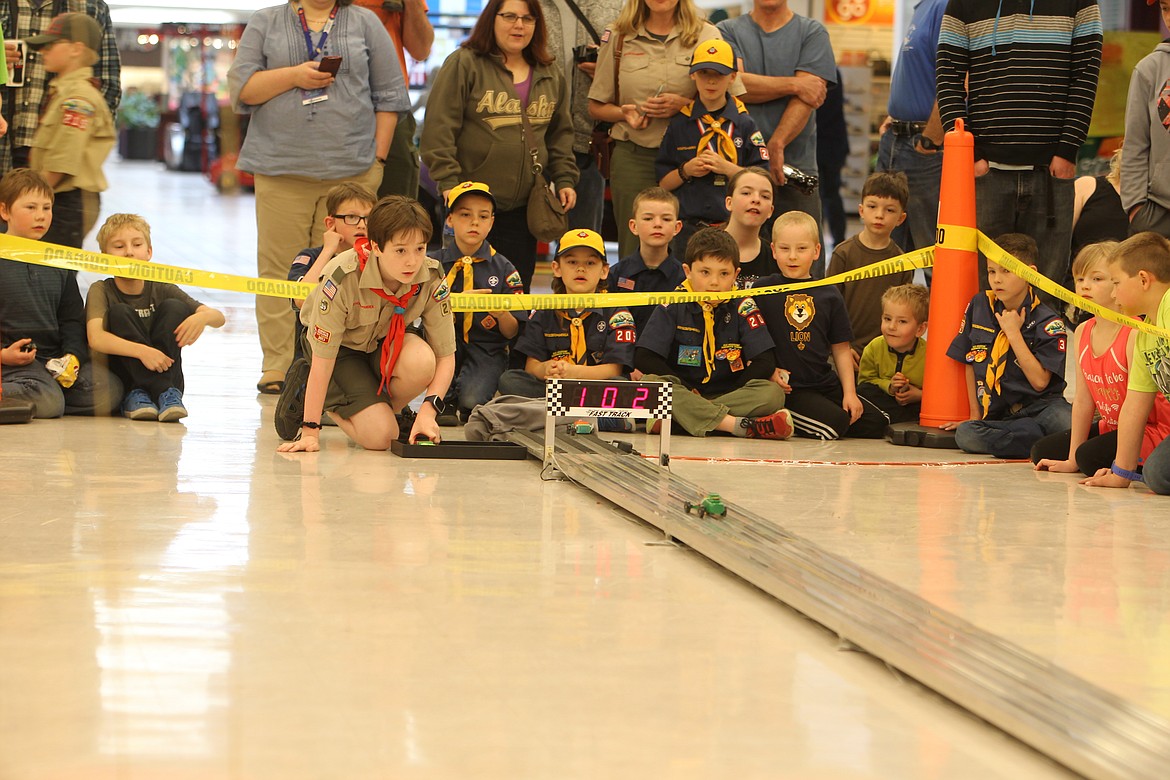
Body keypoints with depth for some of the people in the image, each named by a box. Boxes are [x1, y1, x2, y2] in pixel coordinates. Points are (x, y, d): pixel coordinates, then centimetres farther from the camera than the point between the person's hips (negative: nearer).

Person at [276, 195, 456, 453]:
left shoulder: (432, 279, -23)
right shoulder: (343, 277, -34)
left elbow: (445, 357, -16)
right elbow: (322, 361, -28)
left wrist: (428, 409, -33)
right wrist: (310, 431, -26)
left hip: (385, 341, 3)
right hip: (342, 344, -3)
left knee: (420, 362, -33)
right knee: (379, 436, -21)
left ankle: (384, 409, 0)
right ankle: (304, 394, 7)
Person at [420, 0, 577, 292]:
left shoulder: (551, 75, 14)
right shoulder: (464, 65, -3)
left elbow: (560, 133, 21)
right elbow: (439, 127, -8)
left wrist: (565, 179, 11)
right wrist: (448, 181, -13)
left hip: (523, 206, 5)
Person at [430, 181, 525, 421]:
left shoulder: (504, 270, 2)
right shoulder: (434, 264, 3)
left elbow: (511, 333, 0)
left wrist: (503, 314, -22)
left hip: (487, 348, -2)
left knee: (471, 402, -30)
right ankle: (442, 401, -9)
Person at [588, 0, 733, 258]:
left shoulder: (707, 36, 6)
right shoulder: (618, 37, 10)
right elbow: (596, 107, 13)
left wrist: (685, 105, -13)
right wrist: (624, 113, -8)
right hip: (633, 157, 1)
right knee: (635, 249, -1)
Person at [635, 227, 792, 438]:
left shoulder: (742, 308, 4)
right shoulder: (673, 306, 2)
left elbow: (765, 362, -1)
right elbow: (643, 358, -5)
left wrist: (733, 394, -14)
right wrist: (687, 393, -13)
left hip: (729, 395, 1)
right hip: (683, 392, -1)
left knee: (772, 393, -25)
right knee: (649, 382, -32)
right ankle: (739, 425, -42)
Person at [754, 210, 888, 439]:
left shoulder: (829, 294, 9)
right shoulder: (763, 290, 0)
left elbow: (841, 349, 12)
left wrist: (849, 392, 4)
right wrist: (769, 371, -14)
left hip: (825, 384, 6)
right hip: (787, 387, -6)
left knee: (876, 424, -4)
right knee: (834, 423, -26)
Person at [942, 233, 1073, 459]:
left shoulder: (1047, 322, -5)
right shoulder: (979, 307, 8)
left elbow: (1040, 381, -14)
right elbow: (970, 362, 18)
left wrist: (1014, 333, -12)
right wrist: (975, 414, 16)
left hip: (1041, 407, -6)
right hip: (997, 414, 6)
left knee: (1065, 420, -42)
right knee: (965, 435, -30)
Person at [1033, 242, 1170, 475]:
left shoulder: (1135, 334, -24)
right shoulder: (1082, 333, 0)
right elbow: (1083, 401, 1)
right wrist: (1071, 461, 0)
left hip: (1151, 428, -8)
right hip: (1111, 427, 8)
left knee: (1092, 456, -32)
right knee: (1041, 452, 6)